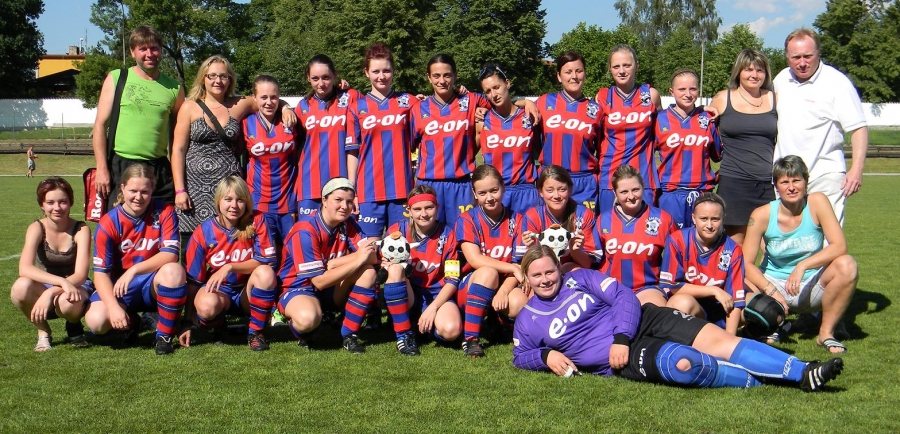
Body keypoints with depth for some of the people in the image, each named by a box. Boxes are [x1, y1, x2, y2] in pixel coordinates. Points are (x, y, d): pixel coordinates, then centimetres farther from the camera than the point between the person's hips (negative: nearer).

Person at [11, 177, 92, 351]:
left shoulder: (81, 230, -13)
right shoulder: (37, 228, -12)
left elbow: (80, 275, -21)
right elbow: (24, 268, -28)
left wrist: (51, 292, -38)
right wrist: (62, 281, -42)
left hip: (75, 288, -1)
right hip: (43, 288, 1)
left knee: (67, 302, -39)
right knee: (21, 287, -34)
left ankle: (74, 326, 1)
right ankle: (43, 331, -4)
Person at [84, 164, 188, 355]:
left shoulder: (164, 213, -8)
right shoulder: (108, 223, -9)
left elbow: (170, 255, -17)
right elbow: (101, 272, -12)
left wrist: (133, 270, -28)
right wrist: (114, 307, -27)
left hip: (154, 285, -1)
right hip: (120, 286, 1)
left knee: (174, 271, -35)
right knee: (96, 321, -27)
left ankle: (165, 335, -16)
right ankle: (130, 321, 12)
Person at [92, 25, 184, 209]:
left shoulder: (174, 88, 8)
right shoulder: (116, 79, 4)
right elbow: (100, 125, 1)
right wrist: (102, 169, -7)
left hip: (160, 170, 2)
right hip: (120, 166, -1)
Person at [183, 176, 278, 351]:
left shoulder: (257, 221, -11)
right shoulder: (203, 232, -11)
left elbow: (267, 260, -16)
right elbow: (192, 281, -7)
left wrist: (230, 267, -27)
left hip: (247, 292, 1)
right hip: (218, 291, 0)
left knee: (265, 273, -32)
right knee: (207, 305, -36)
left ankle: (255, 331, -11)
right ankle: (218, 327, 3)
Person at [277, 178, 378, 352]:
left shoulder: (348, 224, -4)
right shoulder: (305, 231, -23)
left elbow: (372, 257, -17)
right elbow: (319, 282, -26)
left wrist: (331, 264, -25)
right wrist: (357, 260, -29)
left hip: (332, 292, 6)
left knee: (368, 271, -20)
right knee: (308, 318, -40)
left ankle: (349, 335, -12)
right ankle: (299, 328, -1)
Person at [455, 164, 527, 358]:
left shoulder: (516, 220, 0)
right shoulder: (467, 220, -4)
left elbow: (520, 265, -8)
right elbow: (475, 260, -16)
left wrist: (503, 291, -26)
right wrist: (513, 268, -23)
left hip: (506, 285, 1)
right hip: (473, 285, -1)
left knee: (519, 303, -33)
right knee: (488, 272, -35)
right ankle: (470, 338, -29)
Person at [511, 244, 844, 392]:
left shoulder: (581, 278, 7)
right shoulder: (528, 321, 6)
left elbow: (624, 298, 3)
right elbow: (520, 356, 16)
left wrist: (621, 338, -13)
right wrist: (546, 356, -7)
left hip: (643, 320, 3)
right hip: (623, 359, -3)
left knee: (717, 339, -15)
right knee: (682, 363, -32)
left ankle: (802, 373, -16)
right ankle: (760, 382, -17)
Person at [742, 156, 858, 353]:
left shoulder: (817, 202, -11)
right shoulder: (762, 215, -12)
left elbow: (839, 246, -19)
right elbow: (746, 264, -12)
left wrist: (803, 266, -31)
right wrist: (771, 291, -27)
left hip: (812, 286, 0)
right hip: (776, 285, 0)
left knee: (846, 265, -30)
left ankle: (826, 332, -11)